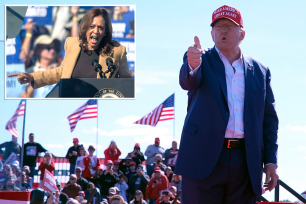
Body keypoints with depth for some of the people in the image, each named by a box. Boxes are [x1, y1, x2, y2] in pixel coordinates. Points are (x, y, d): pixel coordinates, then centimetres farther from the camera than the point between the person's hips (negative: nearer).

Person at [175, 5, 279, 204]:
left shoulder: (260, 71, 13)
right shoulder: (202, 60, 7)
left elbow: (269, 119, 12)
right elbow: (188, 82, -16)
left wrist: (271, 161, 2)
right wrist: (192, 66, -40)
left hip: (245, 163, 3)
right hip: (205, 160, -3)